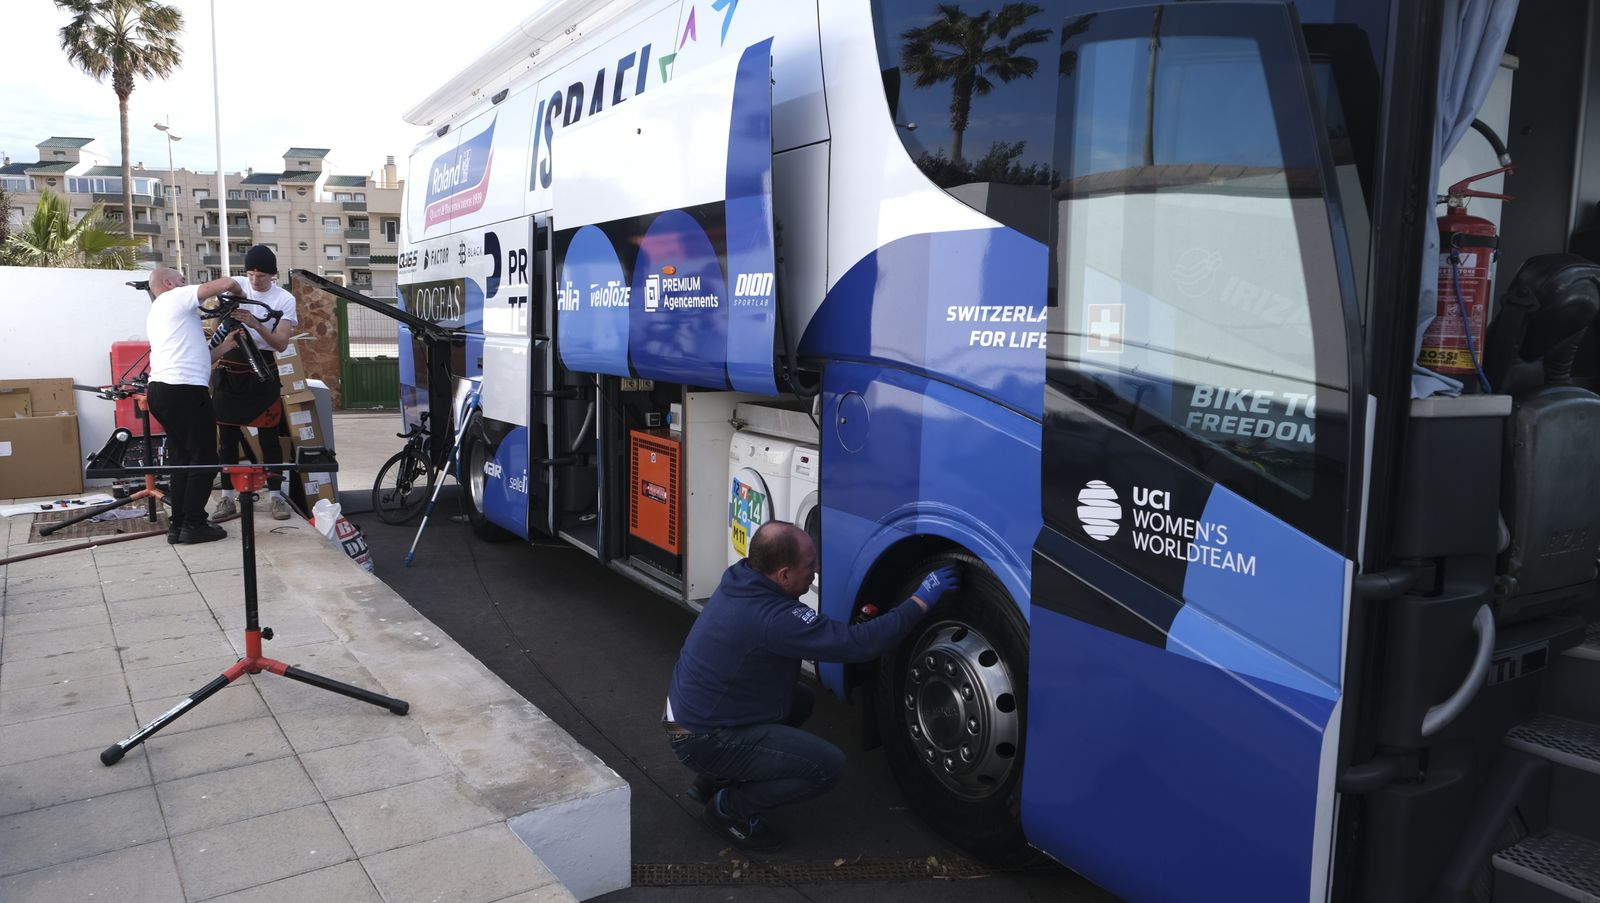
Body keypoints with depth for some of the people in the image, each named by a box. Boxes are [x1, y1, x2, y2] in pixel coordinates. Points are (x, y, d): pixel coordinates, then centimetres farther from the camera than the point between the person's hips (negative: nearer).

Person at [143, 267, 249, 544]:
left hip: (159, 389, 10)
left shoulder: (154, 313, 27)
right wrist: (241, 293, 12)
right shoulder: (177, 298, -1)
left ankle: (177, 525, 14)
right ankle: (194, 525, -3)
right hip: (185, 389, -10)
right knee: (204, 459, -4)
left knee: (181, 458, 14)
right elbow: (226, 283, -9)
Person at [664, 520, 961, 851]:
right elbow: (861, 644, -29)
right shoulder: (773, 618, -29)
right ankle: (731, 807, 2)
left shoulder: (740, 579, -1)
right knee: (828, 766, -13)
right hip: (705, 740, -9)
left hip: (689, 709, 9)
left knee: (802, 700, 21)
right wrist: (921, 600, -20)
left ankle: (715, 779, 21)